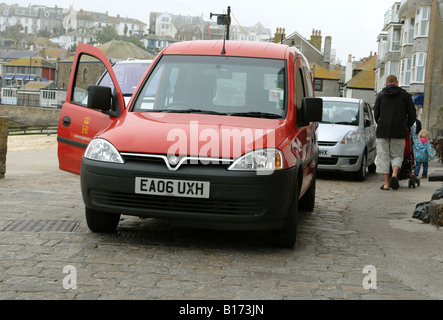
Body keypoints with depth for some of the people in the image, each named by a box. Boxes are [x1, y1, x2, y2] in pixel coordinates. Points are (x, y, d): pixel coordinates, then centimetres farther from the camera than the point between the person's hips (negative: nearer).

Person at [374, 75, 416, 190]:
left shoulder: (381, 95, 7)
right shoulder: (405, 95, 6)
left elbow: (376, 114, 9)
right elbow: (412, 114, 4)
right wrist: (407, 126, 20)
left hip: (383, 131, 0)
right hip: (399, 133, 0)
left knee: (383, 156, 5)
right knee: (397, 155, 12)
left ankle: (386, 183, 0)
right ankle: (394, 174, -14)